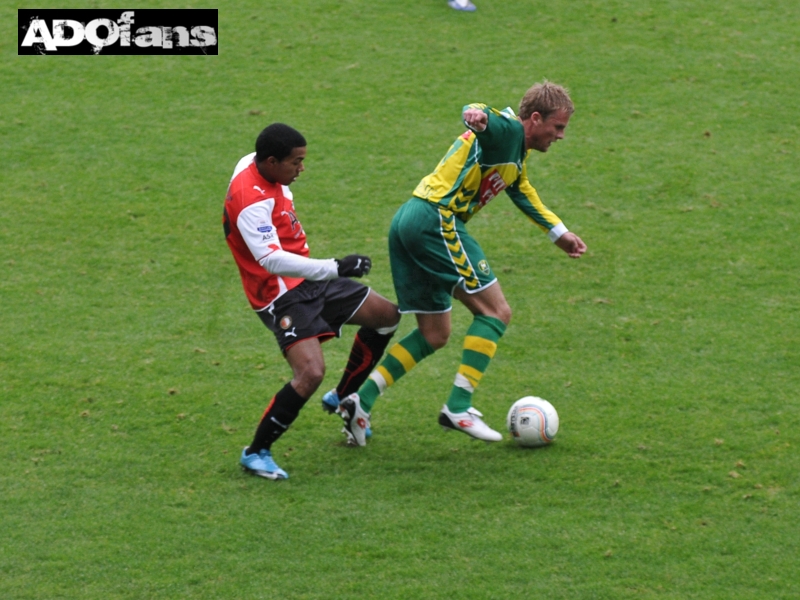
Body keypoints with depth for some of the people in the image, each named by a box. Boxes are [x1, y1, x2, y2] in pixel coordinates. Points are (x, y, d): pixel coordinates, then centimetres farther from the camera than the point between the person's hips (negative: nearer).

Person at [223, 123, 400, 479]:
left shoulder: (258, 166, 2)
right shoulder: (251, 200, -28)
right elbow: (272, 260, -37)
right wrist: (334, 268, -39)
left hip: (309, 280, 10)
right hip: (283, 296, -10)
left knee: (386, 316, 15)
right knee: (311, 373, -26)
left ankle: (344, 400, 32)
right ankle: (255, 453, -8)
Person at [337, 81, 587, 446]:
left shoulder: (516, 152, 25)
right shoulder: (508, 130, -6)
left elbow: (523, 193, 42)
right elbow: (485, 119, -29)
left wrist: (560, 234, 46)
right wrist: (476, 116, -52)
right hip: (437, 221, -10)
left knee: (434, 334, 13)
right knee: (495, 311, -7)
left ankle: (361, 400, 5)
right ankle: (458, 407, -11)